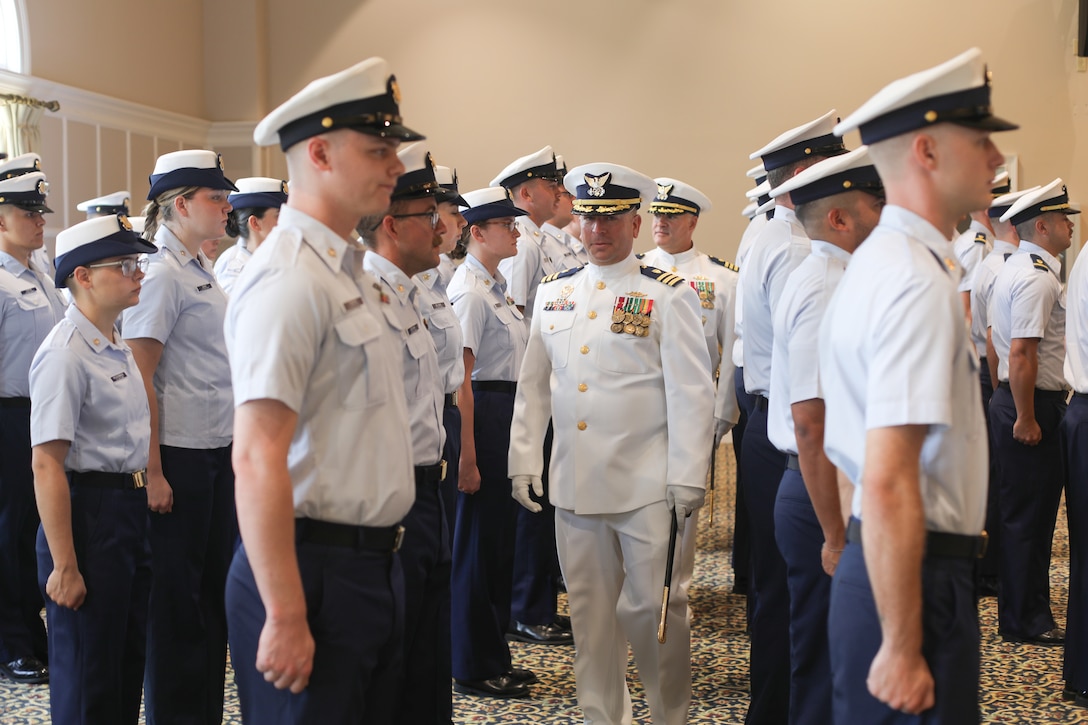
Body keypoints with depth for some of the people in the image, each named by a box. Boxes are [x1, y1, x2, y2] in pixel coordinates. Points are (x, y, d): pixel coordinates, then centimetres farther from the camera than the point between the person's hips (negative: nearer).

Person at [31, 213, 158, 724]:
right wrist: (64, 565, -23)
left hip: (130, 509, 9)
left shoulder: (116, 347, 10)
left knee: (129, 663, 19)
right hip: (88, 511, -9)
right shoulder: (65, 354, -19)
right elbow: (46, 465, -23)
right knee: (88, 682, 5)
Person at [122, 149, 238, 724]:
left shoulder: (200, 271, 13)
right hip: (181, 456, -9)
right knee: (177, 593, 4)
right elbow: (139, 378, -17)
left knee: (213, 587, 15)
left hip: (218, 452, 9)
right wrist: (153, 472, -17)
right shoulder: (162, 275, -13)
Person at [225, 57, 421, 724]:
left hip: (375, 564, 9)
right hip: (316, 571, -9)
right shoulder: (289, 281, -18)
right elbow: (257, 458, -24)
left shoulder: (350, 272, 13)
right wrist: (285, 616, -24)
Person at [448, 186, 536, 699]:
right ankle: (474, 669, 14)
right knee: (479, 539, 1)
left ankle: (494, 656, 29)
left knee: (500, 537, 16)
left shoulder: (496, 286, 13)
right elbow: (460, 380, -19)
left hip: (508, 413, 10)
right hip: (485, 413, -10)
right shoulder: (469, 291, -15)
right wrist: (467, 457, -22)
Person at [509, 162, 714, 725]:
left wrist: (686, 483, -9)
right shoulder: (553, 292, 11)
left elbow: (691, 394, -5)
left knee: (651, 606, 3)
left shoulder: (669, 295, -3)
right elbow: (533, 385, 14)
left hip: (646, 488, -4)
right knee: (590, 610, 12)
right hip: (573, 483, 4)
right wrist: (524, 461, 10)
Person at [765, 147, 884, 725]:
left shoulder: (833, 281, 13)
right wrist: (838, 536, -23)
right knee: (825, 673, 1)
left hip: (839, 495, 10)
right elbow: (811, 422, -25)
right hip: (828, 498, -10)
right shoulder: (824, 291, -18)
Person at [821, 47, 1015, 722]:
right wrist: (903, 648, -22)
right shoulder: (920, 283, -19)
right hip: (916, 574, -10)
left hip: (874, 561, 10)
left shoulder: (877, 262, 12)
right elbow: (889, 484, -25)